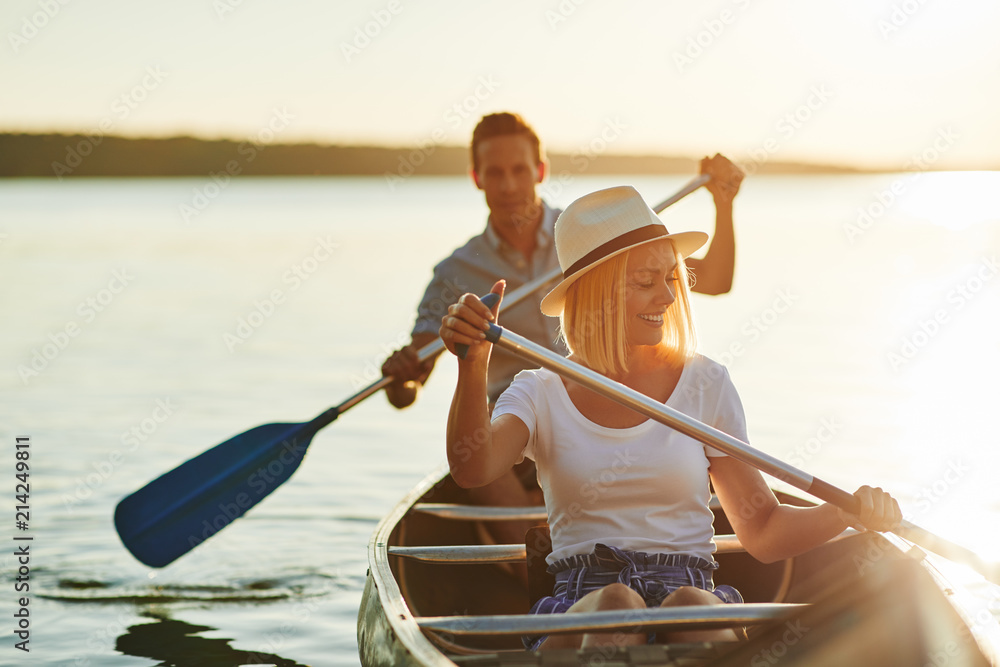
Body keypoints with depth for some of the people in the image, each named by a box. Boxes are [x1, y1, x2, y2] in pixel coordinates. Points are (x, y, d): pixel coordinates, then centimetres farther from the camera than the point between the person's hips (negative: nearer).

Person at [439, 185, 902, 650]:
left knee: (691, 606, -36)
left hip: (694, 599, 1)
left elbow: (762, 532, 13)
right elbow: (472, 470, -13)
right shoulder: (541, 393, 9)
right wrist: (473, 368, -30)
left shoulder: (706, 384, 12)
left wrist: (847, 513, -5)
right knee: (615, 604, -36)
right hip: (578, 609, -1)